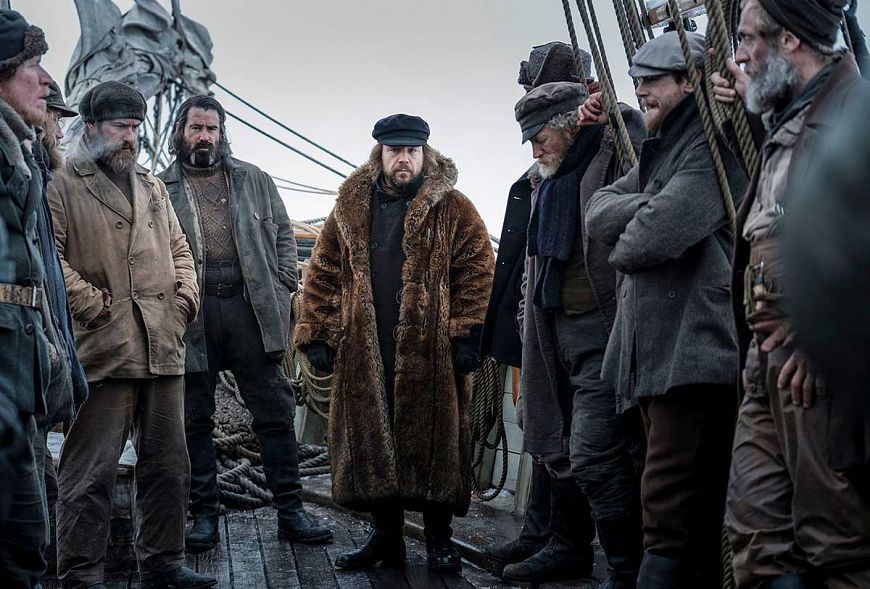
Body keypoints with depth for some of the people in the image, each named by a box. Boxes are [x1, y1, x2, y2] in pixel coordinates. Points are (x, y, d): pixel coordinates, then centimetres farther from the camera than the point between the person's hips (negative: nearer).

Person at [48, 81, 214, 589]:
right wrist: (92, 304, -14)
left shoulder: (152, 186, 21)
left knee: (169, 465, 13)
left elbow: (178, 246, 27)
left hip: (164, 349, 7)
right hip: (104, 349, -7)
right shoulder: (64, 185, -2)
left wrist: (187, 293, 11)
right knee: (92, 472, -3)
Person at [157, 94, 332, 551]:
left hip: (249, 307, 1)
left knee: (275, 412, 1)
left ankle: (291, 512, 8)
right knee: (196, 420, 6)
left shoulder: (253, 179, 14)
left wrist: (283, 285, 1)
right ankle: (204, 515, 16)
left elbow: (283, 231, 14)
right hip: (191, 315, -1)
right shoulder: (161, 188, 9)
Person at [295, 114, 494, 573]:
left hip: (431, 353, -3)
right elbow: (323, 276, 12)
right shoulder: (349, 211, 12)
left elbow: (476, 272, -3)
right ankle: (385, 534, 20)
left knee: (434, 441, 2)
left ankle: (439, 537, 16)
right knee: (371, 443, 6)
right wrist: (319, 335, 5)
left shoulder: (453, 209, 3)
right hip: (365, 354, 3)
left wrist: (467, 334, -10)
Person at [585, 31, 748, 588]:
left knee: (671, 507, -11)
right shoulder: (659, 151, 23)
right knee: (688, 511, 13)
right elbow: (598, 213, 11)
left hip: (693, 349, -10)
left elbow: (658, 234, -19)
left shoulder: (714, 145, -7)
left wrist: (622, 249, 3)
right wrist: (652, 205, -7)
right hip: (654, 350, 10)